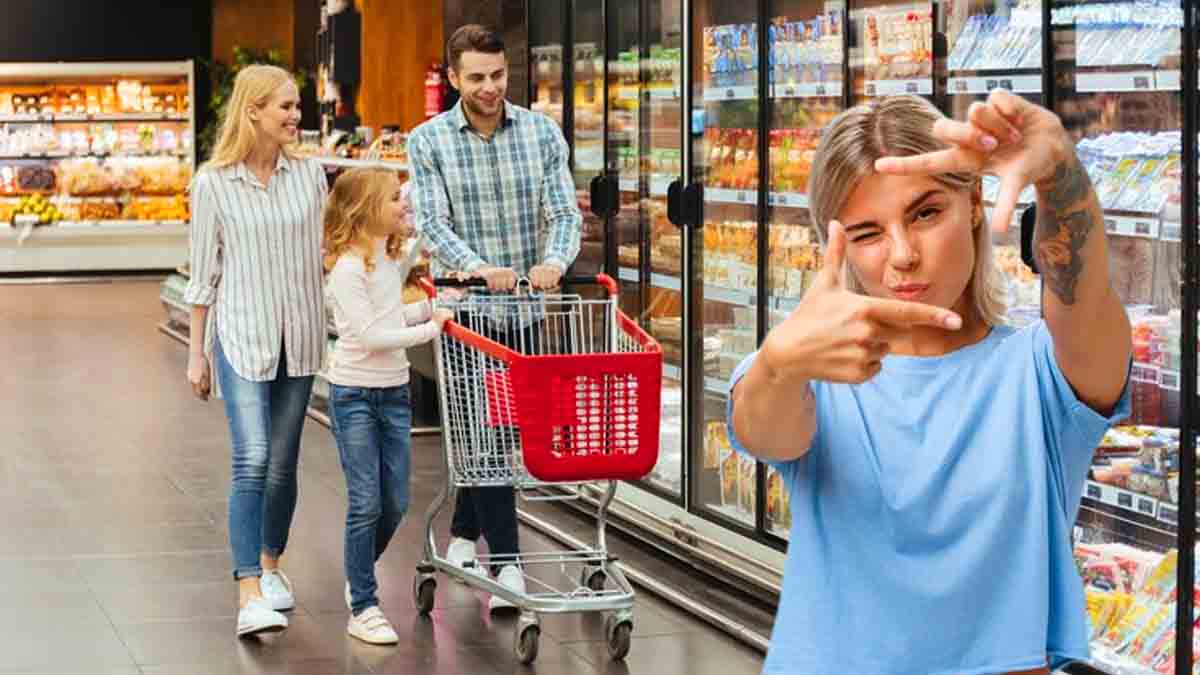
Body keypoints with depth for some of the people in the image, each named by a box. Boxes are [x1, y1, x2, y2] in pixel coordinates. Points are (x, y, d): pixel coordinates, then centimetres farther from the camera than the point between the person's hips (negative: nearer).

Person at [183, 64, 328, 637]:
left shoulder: (309, 174, 3)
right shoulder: (213, 183, -4)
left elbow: (326, 251, 10)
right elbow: (204, 273, 1)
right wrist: (197, 352, 3)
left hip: (299, 336, 3)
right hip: (241, 336, -3)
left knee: (283, 464, 10)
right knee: (252, 462, -14)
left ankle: (270, 564, 30)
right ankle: (249, 595, -16)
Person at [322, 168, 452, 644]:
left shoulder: (390, 258, 10)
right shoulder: (348, 267, -16)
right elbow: (369, 334, -20)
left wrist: (431, 307, 9)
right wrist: (430, 329, -14)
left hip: (394, 393, 7)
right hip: (355, 395, -7)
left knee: (395, 503, 9)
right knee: (366, 505, -6)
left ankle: (359, 577, 31)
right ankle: (362, 609, 2)